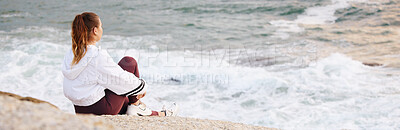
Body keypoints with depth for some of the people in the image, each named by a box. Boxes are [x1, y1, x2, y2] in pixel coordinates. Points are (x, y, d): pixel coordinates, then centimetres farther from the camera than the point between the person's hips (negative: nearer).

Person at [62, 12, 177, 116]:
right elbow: (121, 78, -14)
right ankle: (135, 106, 14)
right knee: (129, 62, 3)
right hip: (102, 109, -8)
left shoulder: (70, 53, 3)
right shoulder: (98, 56, -22)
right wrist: (142, 87, 5)